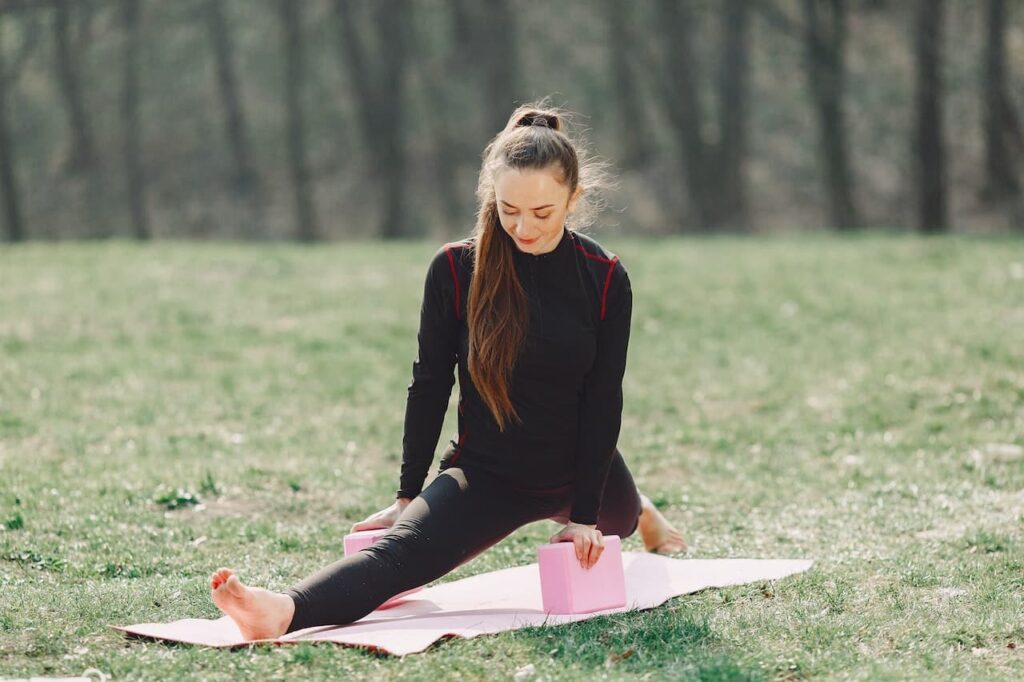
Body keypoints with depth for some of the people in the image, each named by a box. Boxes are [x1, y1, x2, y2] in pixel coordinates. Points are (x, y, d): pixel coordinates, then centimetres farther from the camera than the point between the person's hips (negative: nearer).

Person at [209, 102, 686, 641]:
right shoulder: (456, 270, -14)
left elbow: (603, 399, -8)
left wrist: (585, 513, -9)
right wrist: (408, 494, -3)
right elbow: (430, 385, -6)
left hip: (581, 470, 2)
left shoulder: (605, 279, -12)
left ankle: (640, 514, 70)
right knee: (402, 550, -28)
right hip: (487, 474, -2)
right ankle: (284, 612, -52)